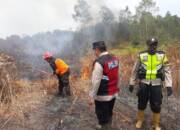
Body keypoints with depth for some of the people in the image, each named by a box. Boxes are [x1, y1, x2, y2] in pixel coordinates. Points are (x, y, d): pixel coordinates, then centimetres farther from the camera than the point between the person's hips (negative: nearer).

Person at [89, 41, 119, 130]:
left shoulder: (99, 62, -21)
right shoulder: (115, 59, 2)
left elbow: (96, 82, -21)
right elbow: (115, 76, 7)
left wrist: (92, 97, -13)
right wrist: (114, 87, 16)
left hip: (102, 96, -8)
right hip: (113, 93, 8)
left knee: (103, 116, 10)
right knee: (109, 114, 26)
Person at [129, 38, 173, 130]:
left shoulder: (162, 56, -3)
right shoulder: (141, 55, -4)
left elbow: (167, 71, -2)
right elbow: (135, 70, 4)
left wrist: (169, 85, -9)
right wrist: (131, 83, 5)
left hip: (156, 85, 0)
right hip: (144, 83, 0)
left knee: (156, 106, 7)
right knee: (141, 104, 11)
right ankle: (140, 120, 34)